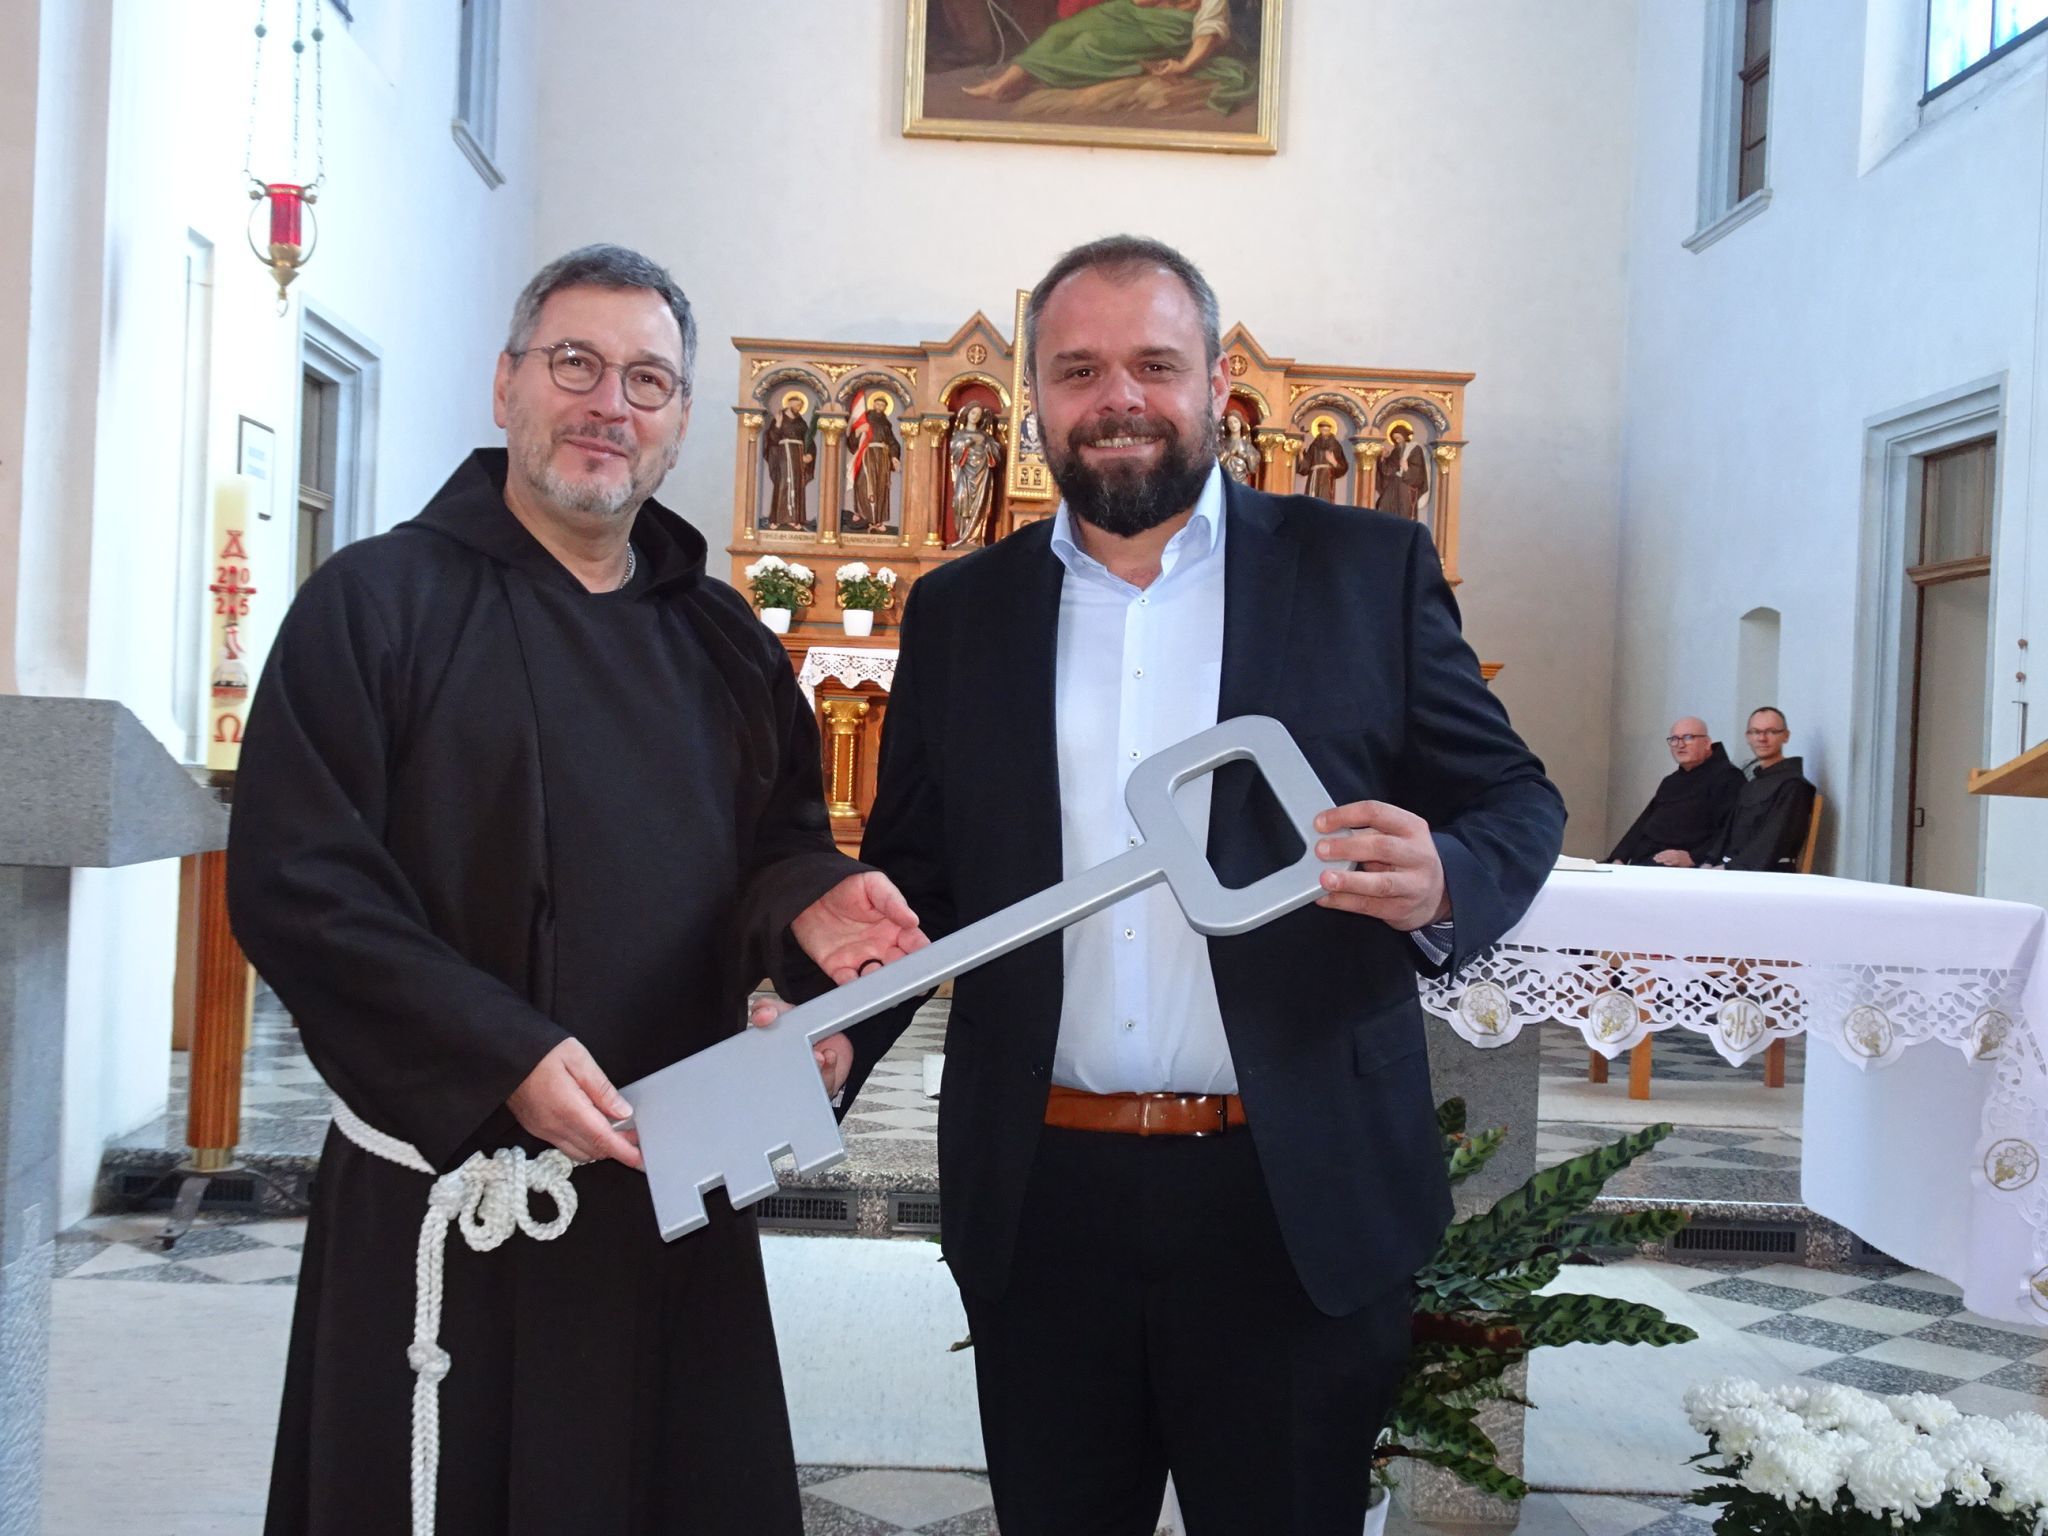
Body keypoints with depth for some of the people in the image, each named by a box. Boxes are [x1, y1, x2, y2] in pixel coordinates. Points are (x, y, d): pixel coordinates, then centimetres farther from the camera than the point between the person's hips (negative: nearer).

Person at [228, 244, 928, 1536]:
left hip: (680, 1195, 5)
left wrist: (803, 896, -6)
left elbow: (774, 841, 19)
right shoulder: (378, 603, -4)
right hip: (450, 1201, -4)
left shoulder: (722, 640, 12)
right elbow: (294, 884, -10)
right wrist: (502, 1055, -19)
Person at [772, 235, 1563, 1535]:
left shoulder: (1367, 570, 1)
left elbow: (1516, 802, 3)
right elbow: (911, 869, 9)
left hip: (1299, 1199, -2)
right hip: (1040, 1200, 2)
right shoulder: (961, 610, 9)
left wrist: (1444, 881, -20)